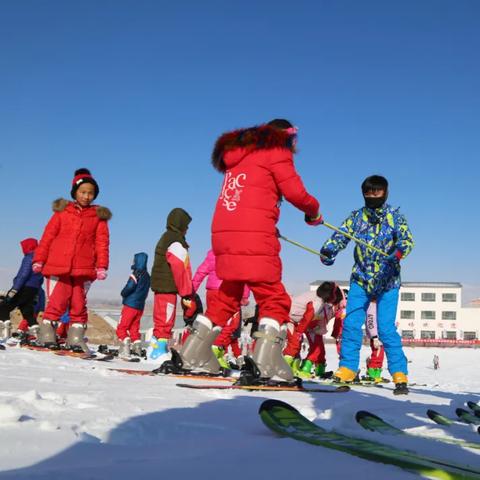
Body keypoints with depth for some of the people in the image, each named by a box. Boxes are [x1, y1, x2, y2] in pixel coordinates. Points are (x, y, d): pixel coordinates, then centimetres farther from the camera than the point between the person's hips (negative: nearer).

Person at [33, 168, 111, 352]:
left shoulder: (98, 216, 11)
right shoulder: (62, 211, 11)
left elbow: (102, 242, 6)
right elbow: (48, 236, 10)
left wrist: (102, 266, -3)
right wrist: (39, 260, 5)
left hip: (83, 269, 1)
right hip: (57, 267, -1)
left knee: (78, 304, 2)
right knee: (57, 302, -7)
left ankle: (76, 338, 9)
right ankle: (46, 334, 6)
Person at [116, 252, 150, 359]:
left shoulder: (136, 273, -11)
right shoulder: (147, 276, 14)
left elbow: (130, 287, -21)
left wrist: (123, 293, -2)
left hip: (130, 305, -8)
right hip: (140, 306, 8)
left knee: (121, 328, -5)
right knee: (134, 328, 15)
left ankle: (125, 346, -19)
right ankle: (137, 349, 11)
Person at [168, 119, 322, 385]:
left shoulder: (238, 154, 25)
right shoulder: (275, 151, 4)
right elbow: (295, 193, -4)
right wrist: (313, 211, 14)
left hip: (224, 233, 8)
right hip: (253, 236, -8)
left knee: (228, 296, 18)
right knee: (274, 299, -5)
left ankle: (191, 356, 20)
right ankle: (265, 365, -19)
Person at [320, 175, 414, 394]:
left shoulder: (395, 216, 0)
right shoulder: (357, 217, 5)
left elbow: (407, 239, -12)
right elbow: (341, 235, -5)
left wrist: (397, 252, -34)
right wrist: (327, 251, -26)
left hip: (387, 280, -2)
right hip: (360, 279, 3)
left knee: (386, 328, -10)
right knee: (351, 323, -4)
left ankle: (399, 374, -1)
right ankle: (347, 368, 8)